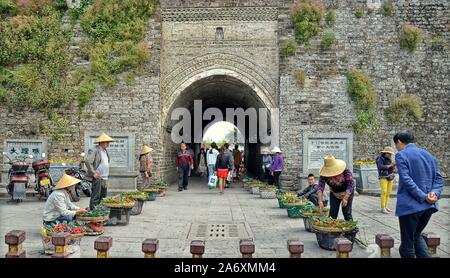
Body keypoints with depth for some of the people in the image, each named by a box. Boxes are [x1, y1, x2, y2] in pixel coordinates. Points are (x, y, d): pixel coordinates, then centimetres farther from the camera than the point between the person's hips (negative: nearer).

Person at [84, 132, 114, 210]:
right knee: (95, 197, -7)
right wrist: (94, 173, -20)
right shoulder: (94, 150, -10)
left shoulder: (105, 151, 17)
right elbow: (88, 162, -20)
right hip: (97, 178, -9)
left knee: (103, 197, 12)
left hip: (104, 178, 9)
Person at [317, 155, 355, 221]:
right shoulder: (324, 174, -23)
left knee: (347, 213, -9)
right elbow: (320, 187, -29)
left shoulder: (345, 170, -28)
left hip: (347, 193, -2)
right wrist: (320, 201, -42)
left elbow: (351, 184, -25)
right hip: (334, 194, 2)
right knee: (332, 213, -4)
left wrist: (345, 198, -33)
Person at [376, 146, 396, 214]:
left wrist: (393, 166, -6)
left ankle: (385, 206, 14)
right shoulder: (380, 159, -6)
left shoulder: (389, 160, 13)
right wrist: (389, 165, -23)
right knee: (384, 192, -16)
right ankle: (383, 208, -16)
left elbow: (392, 169, 14)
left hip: (390, 178, 7)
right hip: (383, 177, -7)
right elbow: (380, 167, -22)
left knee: (388, 192, 5)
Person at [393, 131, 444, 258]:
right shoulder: (429, 155, 14)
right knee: (417, 235, 26)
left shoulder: (401, 155, -8)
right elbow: (439, 178, 7)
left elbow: (407, 180, -19)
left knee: (407, 244, 6)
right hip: (429, 206, 7)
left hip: (410, 205, -7)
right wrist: (435, 193, -8)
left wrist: (424, 197, -17)